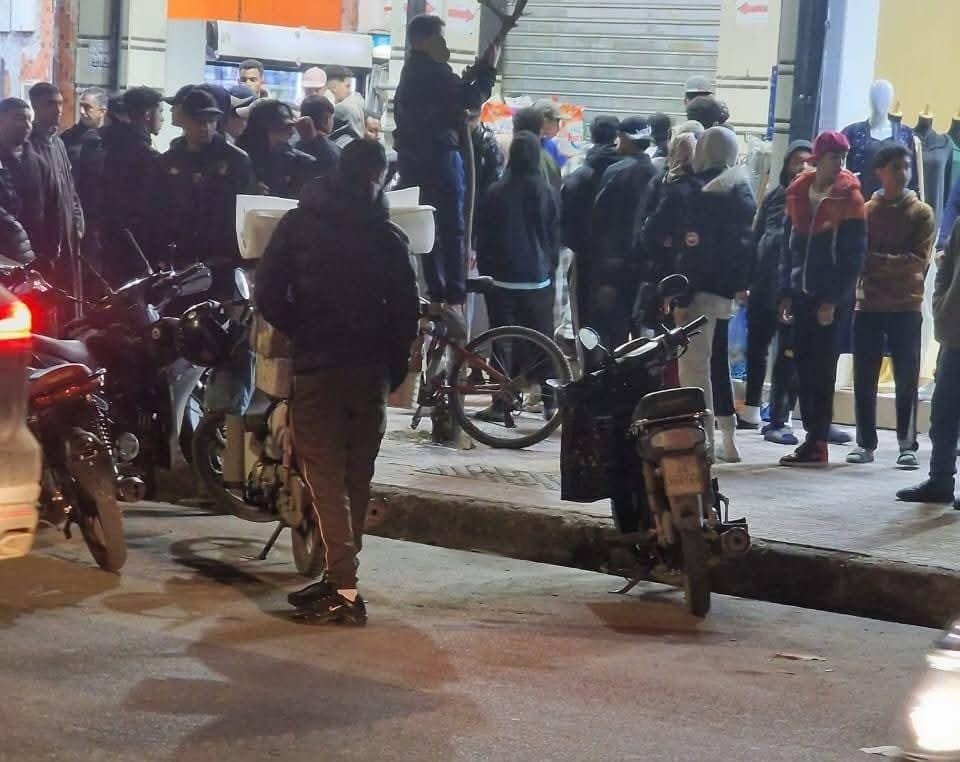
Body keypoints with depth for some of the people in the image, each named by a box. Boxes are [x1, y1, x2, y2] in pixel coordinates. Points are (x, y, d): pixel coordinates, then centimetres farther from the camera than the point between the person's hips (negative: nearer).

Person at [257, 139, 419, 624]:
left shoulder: (298, 225, 0)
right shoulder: (388, 237, 1)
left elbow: (269, 293, -4)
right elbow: (405, 310, 0)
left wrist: (301, 333, 10)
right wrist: (394, 367, 10)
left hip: (317, 365, -2)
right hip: (371, 370, 2)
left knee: (325, 475, -3)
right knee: (356, 476, 13)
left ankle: (344, 588, -11)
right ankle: (341, 575, 20)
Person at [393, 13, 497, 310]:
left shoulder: (414, 71, 17)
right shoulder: (431, 72, -13)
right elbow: (471, 99, -16)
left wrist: (472, 73, 9)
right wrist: (489, 68, -4)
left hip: (415, 157, 9)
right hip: (438, 156, -9)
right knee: (452, 226, -5)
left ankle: (436, 292, 14)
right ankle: (454, 296, -5)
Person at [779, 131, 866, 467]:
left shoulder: (849, 199, -5)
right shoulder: (798, 192, 9)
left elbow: (853, 256, -9)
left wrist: (833, 299, -14)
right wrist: (786, 293, 9)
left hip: (829, 297, -5)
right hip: (802, 294, 5)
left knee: (821, 369, -4)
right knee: (804, 366, 6)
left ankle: (817, 443, -1)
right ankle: (813, 436, 13)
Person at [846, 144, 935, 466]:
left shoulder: (922, 213, 2)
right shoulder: (865, 211, 6)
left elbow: (918, 260, -7)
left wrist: (877, 261, -14)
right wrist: (895, 263, -14)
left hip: (906, 306, -1)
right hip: (868, 305, 1)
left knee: (907, 379, 0)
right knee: (864, 379, 3)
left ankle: (907, 445, 4)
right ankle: (865, 443, 11)